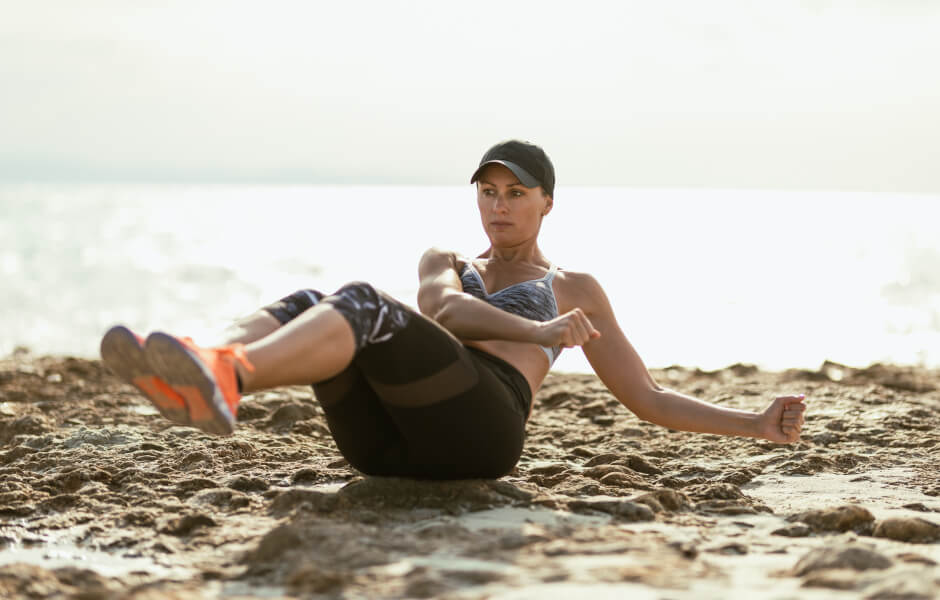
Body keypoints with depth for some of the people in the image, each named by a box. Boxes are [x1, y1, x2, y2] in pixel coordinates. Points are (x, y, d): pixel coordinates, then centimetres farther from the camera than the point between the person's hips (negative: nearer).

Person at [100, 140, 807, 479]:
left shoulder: (574, 288, 29)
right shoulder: (444, 262, 35)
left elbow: (650, 400, 26)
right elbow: (446, 309, 7)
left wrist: (758, 425, 16)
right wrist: (539, 332, -10)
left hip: (477, 430, -4)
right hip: (384, 440, 4)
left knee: (362, 303, -32)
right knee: (310, 304, -26)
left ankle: (221, 377, -63)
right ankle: (198, 378, -60)